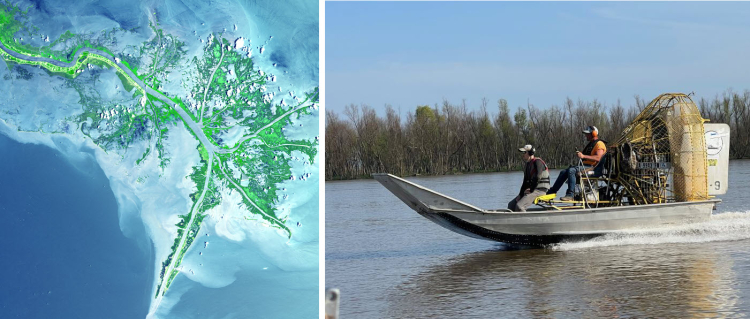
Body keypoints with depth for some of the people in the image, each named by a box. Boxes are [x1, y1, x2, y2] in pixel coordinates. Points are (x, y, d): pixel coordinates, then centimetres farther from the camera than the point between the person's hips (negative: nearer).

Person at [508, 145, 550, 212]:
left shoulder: (537, 162, -12)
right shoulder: (528, 164, 17)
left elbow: (537, 178, -21)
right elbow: (525, 181, 16)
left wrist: (531, 190, -13)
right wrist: (520, 195, 5)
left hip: (539, 190, -10)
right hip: (530, 190, 10)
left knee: (519, 206, -27)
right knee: (511, 205, 5)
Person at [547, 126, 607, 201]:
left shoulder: (599, 144, -6)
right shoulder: (591, 144, 27)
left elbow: (597, 158, -22)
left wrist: (583, 156, -28)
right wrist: (579, 154, 12)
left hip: (591, 167, -10)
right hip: (585, 165, 10)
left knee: (571, 170, -32)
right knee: (564, 172, -3)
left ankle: (570, 195, -36)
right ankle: (551, 192, -8)